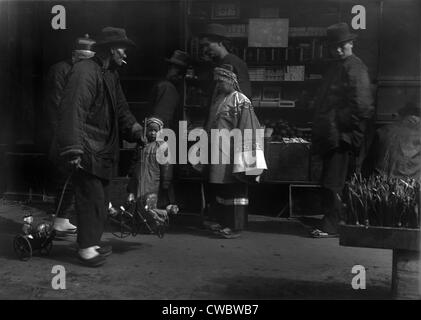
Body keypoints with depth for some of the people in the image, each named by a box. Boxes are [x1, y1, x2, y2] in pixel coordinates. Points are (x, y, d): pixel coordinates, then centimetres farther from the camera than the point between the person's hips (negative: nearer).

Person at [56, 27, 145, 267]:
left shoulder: (111, 74, 14)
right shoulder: (85, 72, -16)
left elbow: (120, 108, 17)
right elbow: (73, 111, -24)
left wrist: (135, 129, -1)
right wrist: (73, 149, -30)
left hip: (105, 149, 10)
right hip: (88, 150, -10)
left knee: (101, 199, 15)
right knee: (92, 198, -6)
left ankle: (93, 243, 27)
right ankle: (86, 248, 5)